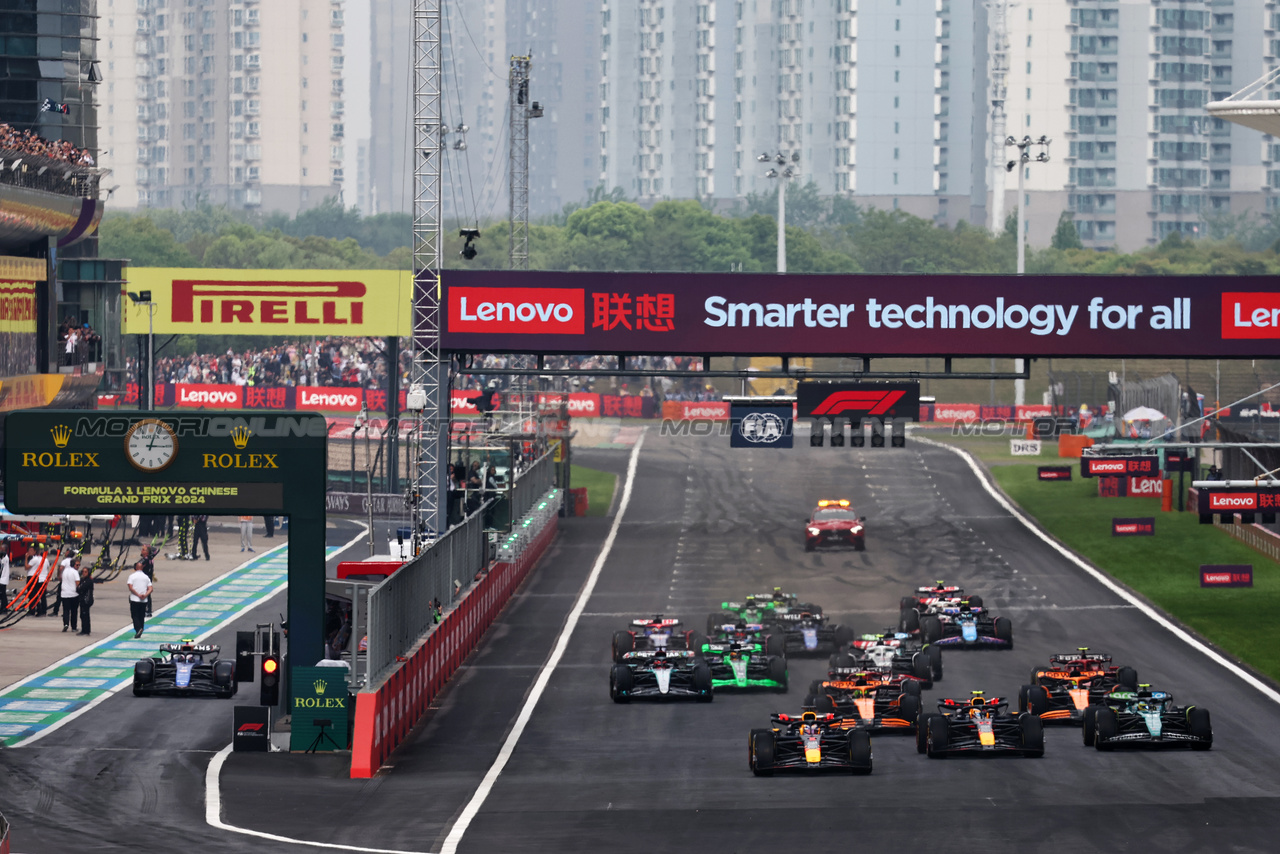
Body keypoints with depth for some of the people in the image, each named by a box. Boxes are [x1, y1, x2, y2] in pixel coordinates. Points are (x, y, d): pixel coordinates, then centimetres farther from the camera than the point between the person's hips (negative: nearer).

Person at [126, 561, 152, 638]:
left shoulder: (132, 576, -3)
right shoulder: (146, 577, 8)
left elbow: (130, 587, -14)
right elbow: (150, 588, 0)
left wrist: (138, 595, -14)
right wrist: (145, 595, -11)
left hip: (134, 600, -3)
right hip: (144, 600, 3)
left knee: (135, 616, 1)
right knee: (141, 616, 13)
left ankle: (138, 629, -21)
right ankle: (140, 633, 15)